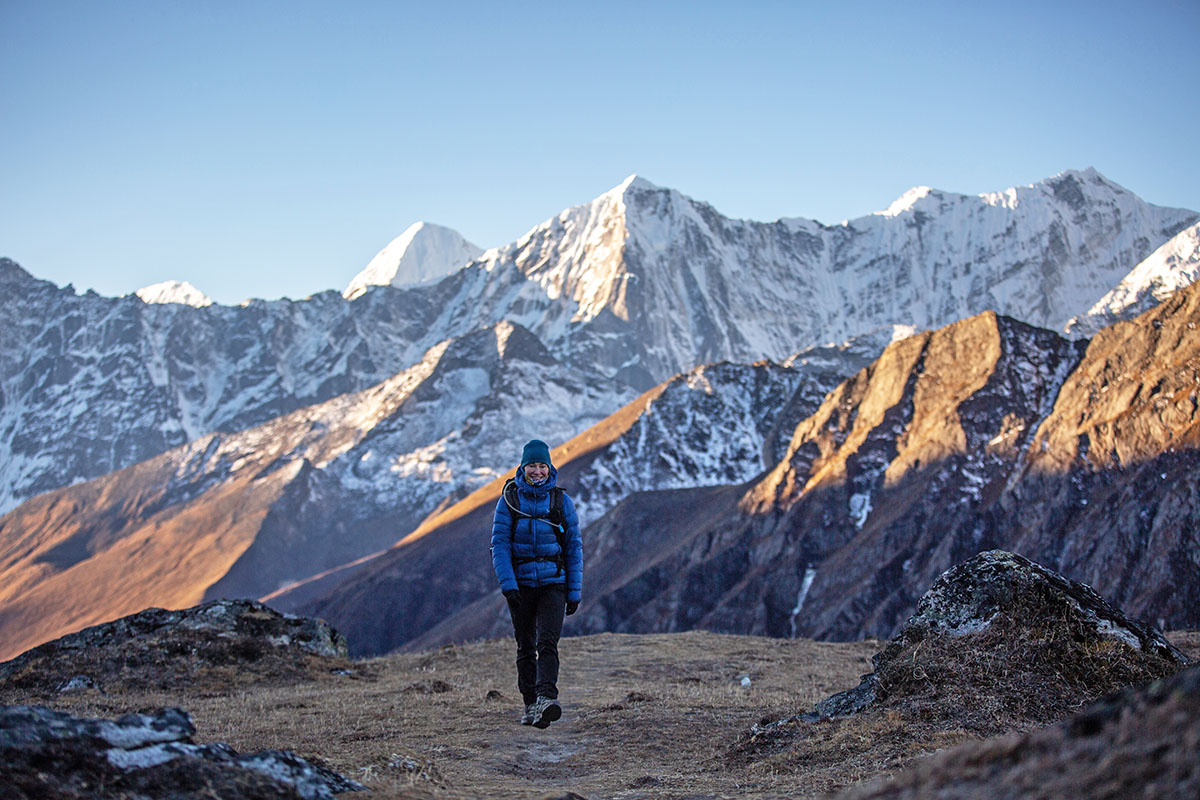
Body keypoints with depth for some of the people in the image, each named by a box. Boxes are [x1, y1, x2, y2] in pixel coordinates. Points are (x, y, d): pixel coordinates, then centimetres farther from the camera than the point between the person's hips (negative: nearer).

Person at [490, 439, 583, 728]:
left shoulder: (561, 500, 1)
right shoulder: (509, 499, -1)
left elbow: (574, 547, 4)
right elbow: (499, 544, -5)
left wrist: (575, 591, 1)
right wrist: (507, 584, -17)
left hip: (553, 584, -1)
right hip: (520, 583, 1)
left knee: (548, 642, -17)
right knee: (526, 648, 8)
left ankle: (546, 699, -30)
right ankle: (530, 706, 18)